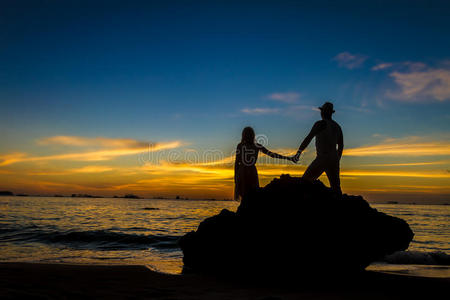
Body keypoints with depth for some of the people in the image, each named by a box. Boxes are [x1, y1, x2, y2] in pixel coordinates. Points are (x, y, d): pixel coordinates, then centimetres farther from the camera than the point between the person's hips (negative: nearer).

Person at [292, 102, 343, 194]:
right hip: (334, 159, 7)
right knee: (336, 188, 9)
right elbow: (341, 146, 22)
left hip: (323, 158, -7)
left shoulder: (320, 124, -5)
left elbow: (308, 138, -14)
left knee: (305, 181, 0)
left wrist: (298, 153, -17)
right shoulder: (337, 127, 17)